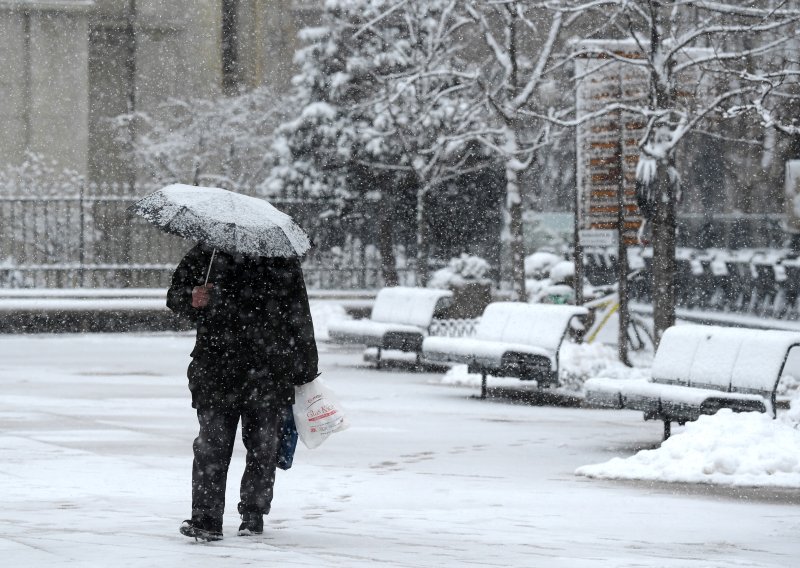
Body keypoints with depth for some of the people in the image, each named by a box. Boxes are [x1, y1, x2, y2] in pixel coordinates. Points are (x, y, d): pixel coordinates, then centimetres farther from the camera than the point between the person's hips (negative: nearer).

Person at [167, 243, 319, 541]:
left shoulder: (283, 261, 8)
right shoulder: (205, 255, 7)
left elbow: (300, 317, 12)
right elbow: (174, 295, 7)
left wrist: (305, 370, 13)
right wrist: (191, 300, -18)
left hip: (269, 372, 1)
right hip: (216, 368, -1)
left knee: (262, 445, 4)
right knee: (212, 444, -9)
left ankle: (253, 516, 17)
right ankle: (206, 519, -11)